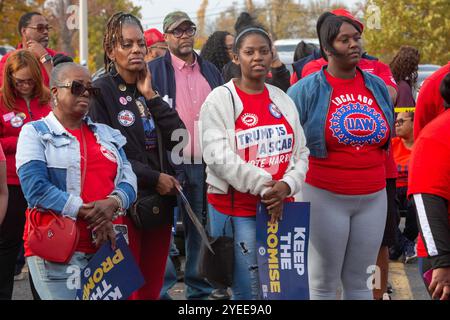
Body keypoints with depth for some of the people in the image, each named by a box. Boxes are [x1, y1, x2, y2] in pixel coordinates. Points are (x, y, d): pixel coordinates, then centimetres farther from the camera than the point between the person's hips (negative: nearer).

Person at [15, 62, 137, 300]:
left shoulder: (107, 134, 20)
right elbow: (36, 188, -11)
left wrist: (113, 203, -13)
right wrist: (88, 213, -14)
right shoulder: (35, 133, 3)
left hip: (108, 244, 5)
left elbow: (128, 179, 10)